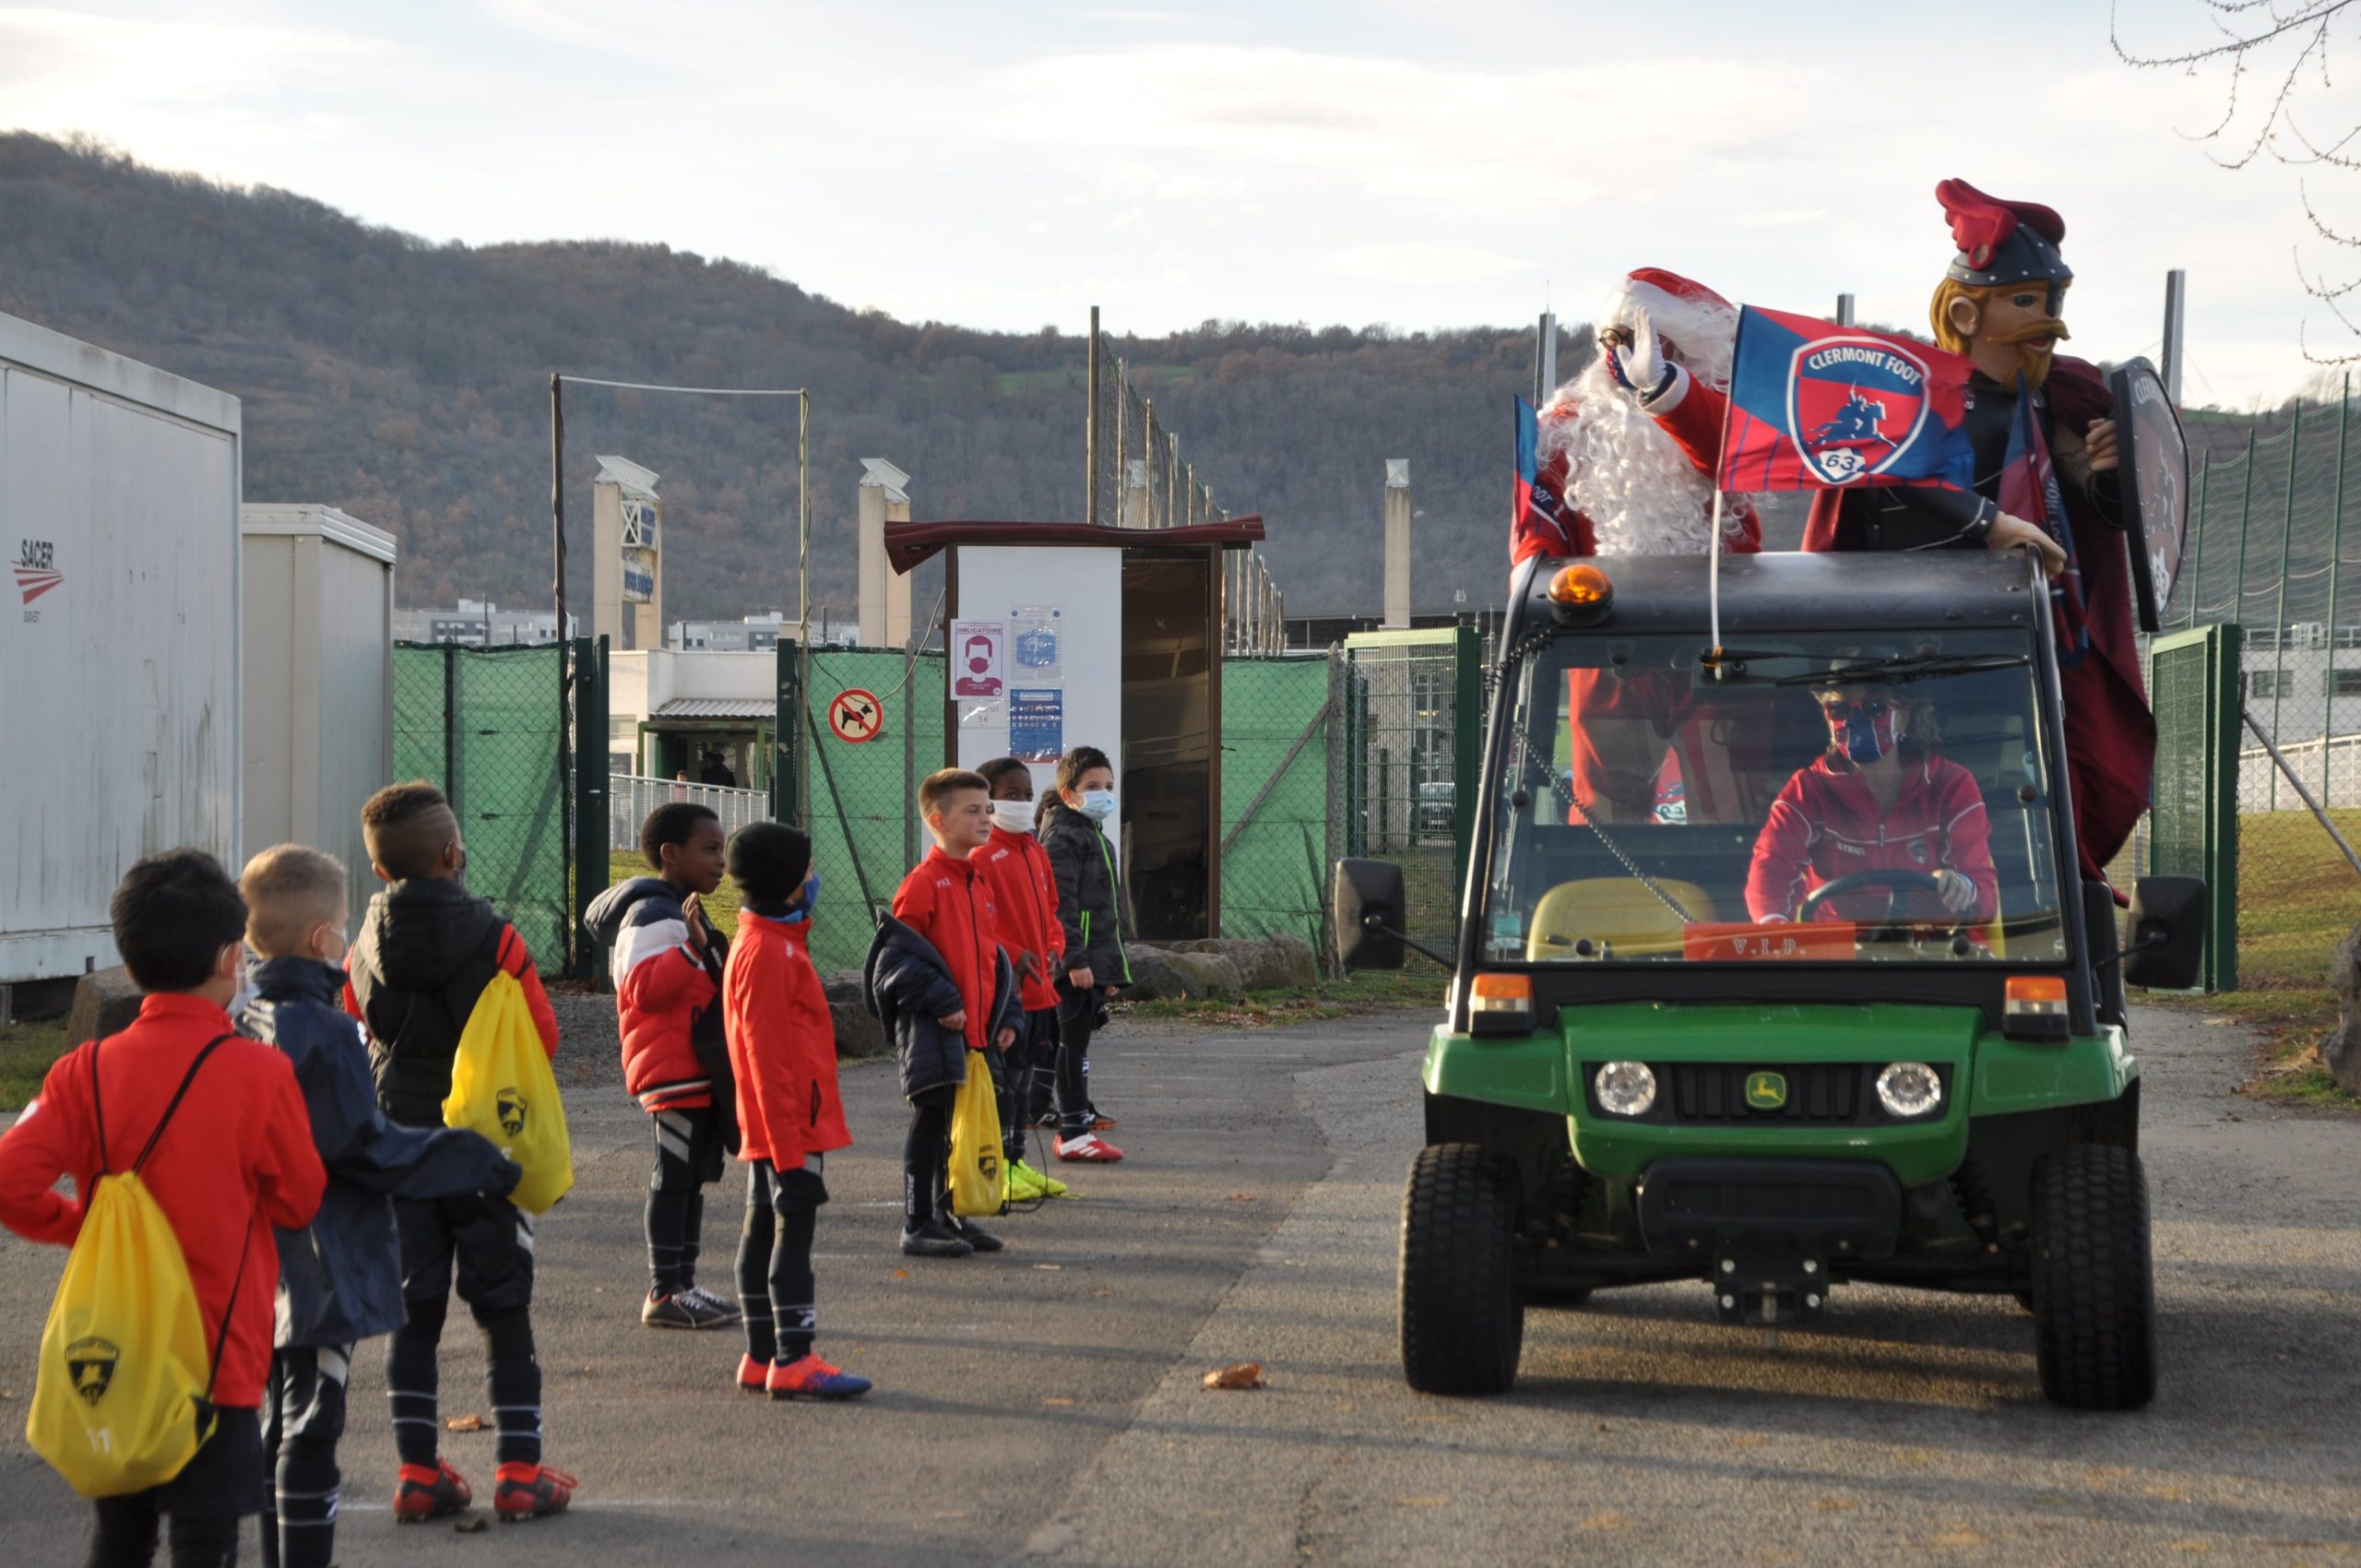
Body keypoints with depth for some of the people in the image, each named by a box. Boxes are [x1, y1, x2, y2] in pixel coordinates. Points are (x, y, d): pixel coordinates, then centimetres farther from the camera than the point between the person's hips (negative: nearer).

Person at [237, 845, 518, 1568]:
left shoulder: (246, 1028, 6)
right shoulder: (325, 1033, -18)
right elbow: (366, 1149, -17)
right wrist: (481, 1162, -10)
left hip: (265, 1263, 8)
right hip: (321, 1270, -8)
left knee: (279, 1425, 16)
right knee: (310, 1433, -5)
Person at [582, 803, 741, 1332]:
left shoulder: (683, 914, 20)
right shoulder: (653, 915, -14)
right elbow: (643, 987, -27)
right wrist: (692, 947, -33)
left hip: (699, 1073, 10)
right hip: (672, 1073, -10)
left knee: (692, 1178, 12)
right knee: (674, 1179, -7)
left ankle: (681, 1285, 18)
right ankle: (664, 1293, -3)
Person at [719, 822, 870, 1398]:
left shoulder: (768, 943, 16)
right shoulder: (769, 952, -16)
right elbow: (768, 1053, -21)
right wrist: (788, 1137, -22)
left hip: (768, 1130, 10)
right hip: (790, 1125, -10)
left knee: (762, 1233, 11)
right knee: (792, 1234, -9)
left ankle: (762, 1359, 17)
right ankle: (793, 1362, -9)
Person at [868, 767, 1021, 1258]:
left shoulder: (979, 884, 16)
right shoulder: (923, 883, -11)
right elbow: (898, 953, -15)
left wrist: (1006, 1015, 13)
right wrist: (942, 1001, -19)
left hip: (976, 1030, 8)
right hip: (932, 1030, -8)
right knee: (932, 1121, -5)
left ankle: (950, 1215, 23)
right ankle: (918, 1226, 1)